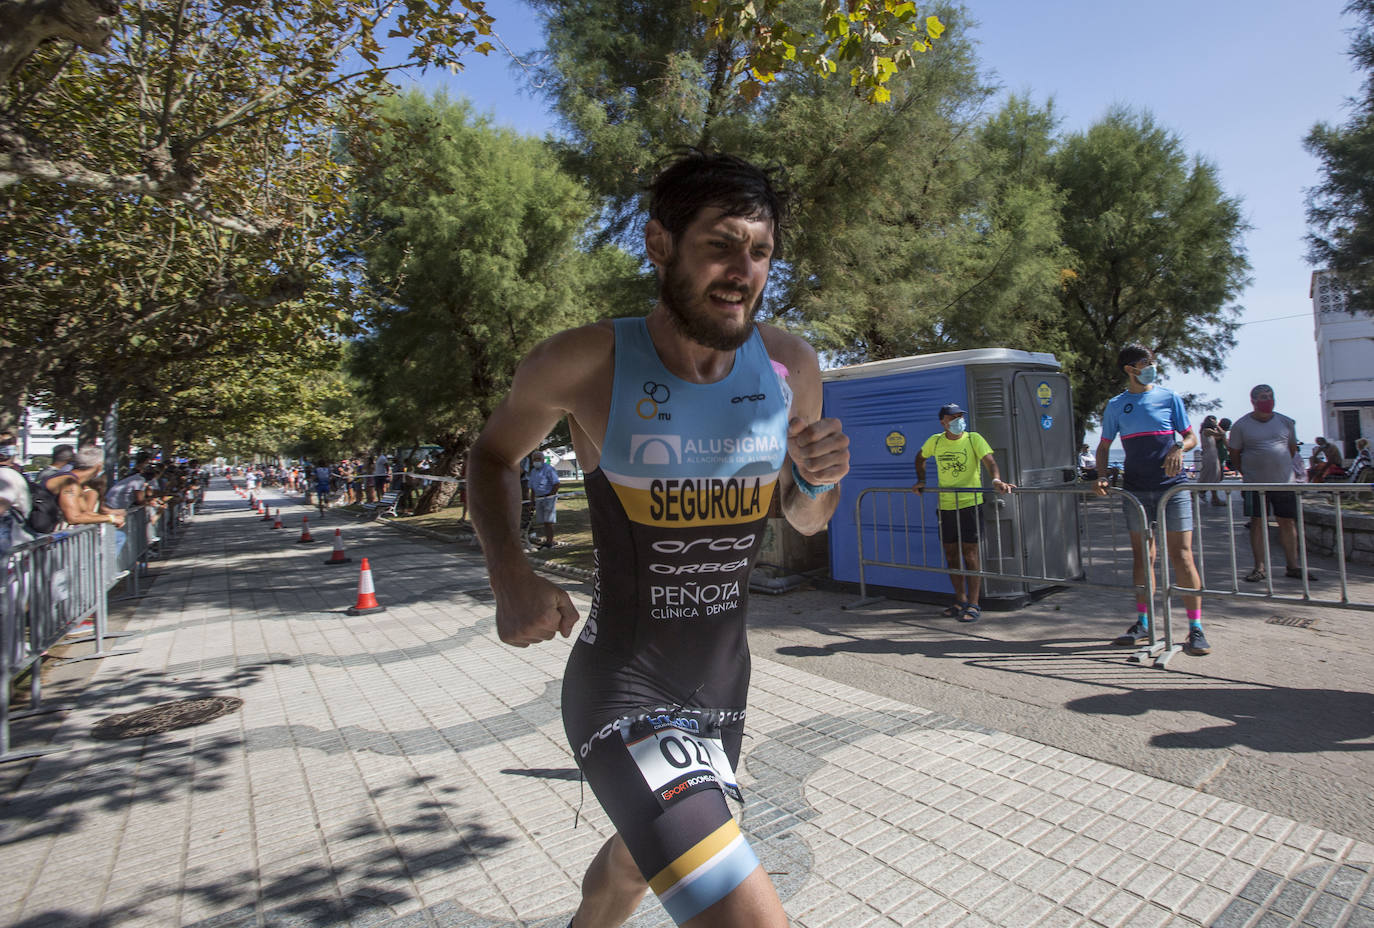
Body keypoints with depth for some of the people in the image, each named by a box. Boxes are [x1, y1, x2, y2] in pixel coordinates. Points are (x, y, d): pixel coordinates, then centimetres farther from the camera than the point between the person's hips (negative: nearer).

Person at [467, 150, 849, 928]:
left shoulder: (792, 367, -6)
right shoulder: (587, 363, -16)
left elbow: (807, 521, 8)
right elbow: (493, 457, 2)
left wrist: (817, 481, -16)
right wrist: (512, 578, -15)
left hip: (724, 684, 5)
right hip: (625, 690, -5)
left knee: (640, 857, 31)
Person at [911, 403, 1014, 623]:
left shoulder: (973, 439, -5)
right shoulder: (935, 441, 5)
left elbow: (989, 460, -19)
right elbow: (920, 457, 24)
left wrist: (996, 480, -37)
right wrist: (921, 481, 13)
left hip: (969, 503, -4)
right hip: (945, 505, 4)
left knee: (970, 553, -5)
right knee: (951, 553, 10)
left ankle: (973, 605, 2)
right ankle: (961, 600, 24)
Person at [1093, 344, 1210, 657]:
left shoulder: (1169, 398, 5)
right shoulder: (1116, 405, 7)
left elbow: (1191, 437, 8)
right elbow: (1104, 446, 12)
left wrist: (1179, 448, -14)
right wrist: (1102, 477, -4)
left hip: (1171, 485, -1)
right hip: (1135, 488, 2)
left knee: (1181, 553, -6)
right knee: (1142, 554, 7)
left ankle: (1196, 628, 2)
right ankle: (1143, 624, 16)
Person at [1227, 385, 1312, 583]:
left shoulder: (1286, 423, 8)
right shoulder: (1241, 425, -1)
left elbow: (1293, 449, 19)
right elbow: (1235, 453, 5)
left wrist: (1284, 468, 15)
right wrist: (1247, 473, 3)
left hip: (1285, 481, 3)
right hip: (1256, 484, -3)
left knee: (1288, 522, 6)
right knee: (1258, 523, 0)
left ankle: (1293, 565, 15)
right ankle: (1259, 567, 5)